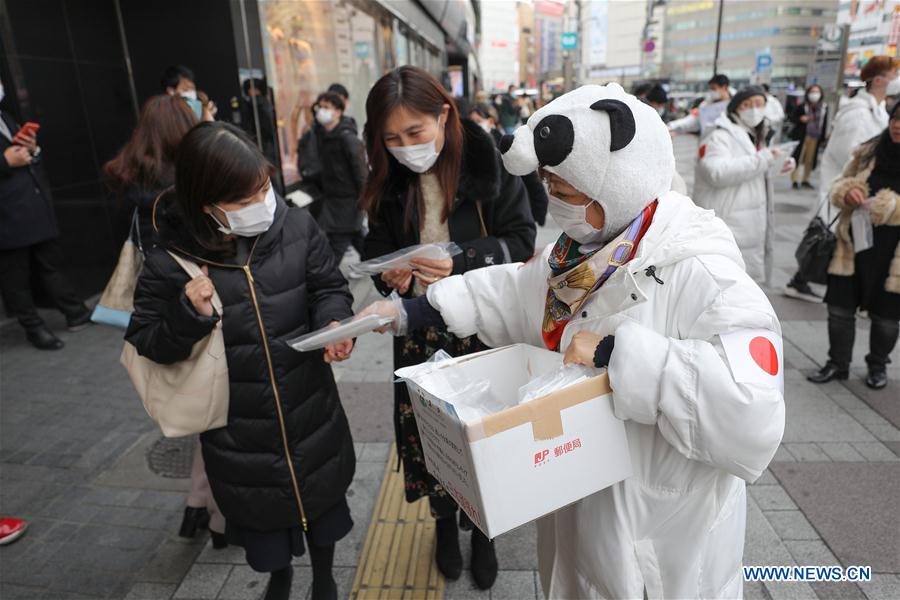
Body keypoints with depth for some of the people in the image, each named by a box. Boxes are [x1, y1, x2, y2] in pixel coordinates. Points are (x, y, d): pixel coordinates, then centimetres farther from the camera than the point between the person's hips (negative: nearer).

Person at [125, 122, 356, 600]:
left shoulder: (297, 227, -13)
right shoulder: (168, 262, -16)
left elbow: (329, 288, -1)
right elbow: (144, 344, -7)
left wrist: (334, 325, -22)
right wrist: (186, 317, -26)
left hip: (311, 408, 1)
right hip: (238, 428, -1)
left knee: (323, 496, 22)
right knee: (260, 508, 23)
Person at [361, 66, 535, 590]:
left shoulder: (490, 164, -10)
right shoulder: (390, 179, 0)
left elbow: (520, 240, -9)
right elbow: (379, 247, 8)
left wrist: (460, 263, -25)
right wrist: (392, 273, -16)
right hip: (419, 330, 3)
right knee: (425, 432, 8)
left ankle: (482, 528, 37)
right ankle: (445, 522, 38)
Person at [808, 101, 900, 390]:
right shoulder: (868, 151, 4)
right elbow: (840, 184, 9)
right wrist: (847, 193, -12)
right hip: (854, 243, 3)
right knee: (840, 308, 9)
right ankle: (838, 363, 26)